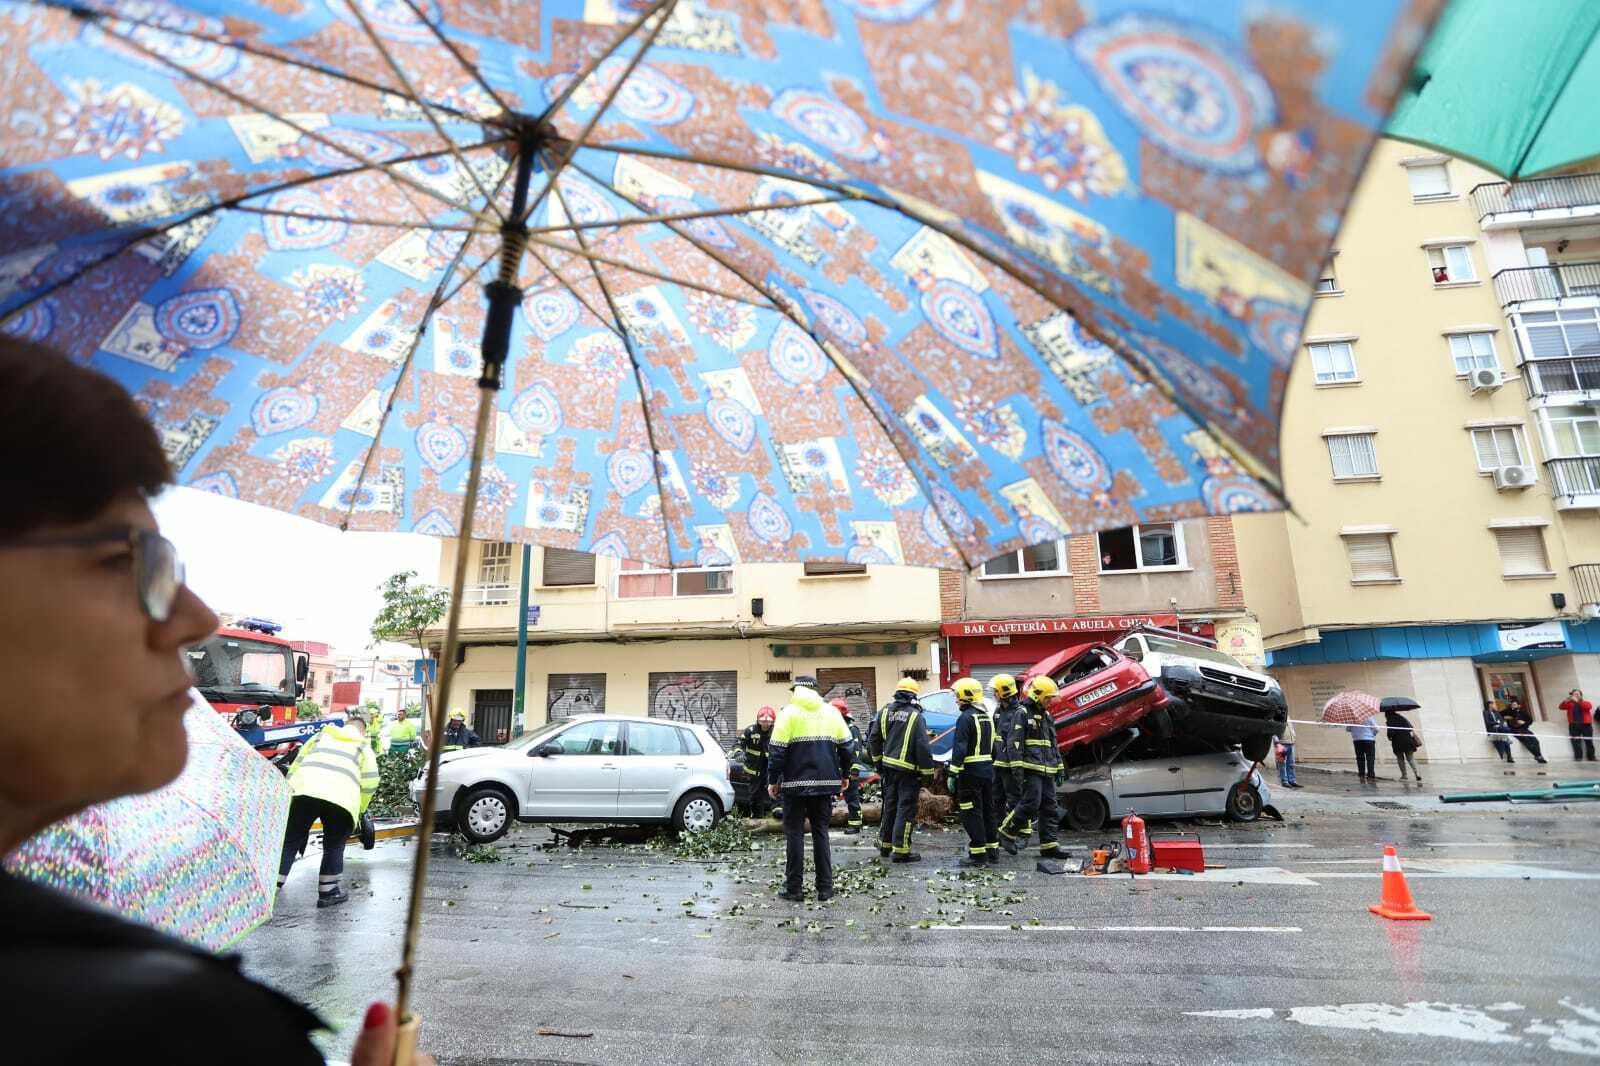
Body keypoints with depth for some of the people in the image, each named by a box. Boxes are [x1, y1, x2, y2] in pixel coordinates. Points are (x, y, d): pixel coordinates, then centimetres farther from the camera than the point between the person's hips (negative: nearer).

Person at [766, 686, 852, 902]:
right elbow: (846, 746, 9)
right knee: (821, 832, 12)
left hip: (796, 784, -3)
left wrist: (773, 781, 0)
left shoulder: (789, 712, -4)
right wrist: (844, 775, 20)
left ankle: (794, 888, 9)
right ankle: (825, 888, 12)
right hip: (826, 783, 4)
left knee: (794, 833, 6)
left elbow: (777, 750, -8)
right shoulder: (832, 712, 8)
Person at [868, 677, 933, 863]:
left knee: (889, 806, 18)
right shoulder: (915, 716, -13)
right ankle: (900, 850, 3)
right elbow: (923, 747, -15)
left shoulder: (884, 711, 2)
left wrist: (877, 759, 21)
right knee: (906, 808, 1)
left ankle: (885, 844, 28)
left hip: (888, 766, 6)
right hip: (908, 770, -6)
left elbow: (873, 738, 8)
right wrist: (927, 771, -6)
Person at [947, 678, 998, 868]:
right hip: (988, 770, 9)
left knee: (972, 814, -2)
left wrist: (953, 773, -17)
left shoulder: (966, 718, -15)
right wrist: (989, 766, 20)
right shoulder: (987, 717, 13)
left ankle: (978, 854, 0)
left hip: (971, 772, -9)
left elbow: (959, 748, -19)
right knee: (988, 811, 15)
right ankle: (992, 851, 22)